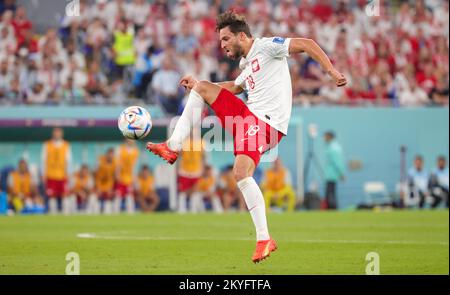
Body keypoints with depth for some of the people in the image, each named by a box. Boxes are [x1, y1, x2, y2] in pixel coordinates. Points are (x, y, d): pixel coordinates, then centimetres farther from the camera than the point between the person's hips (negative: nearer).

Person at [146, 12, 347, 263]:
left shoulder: (265, 46, -7)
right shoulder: (246, 63, 21)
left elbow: (306, 44, -14)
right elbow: (235, 87, 41)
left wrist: (332, 71, -25)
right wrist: (197, 84, 41)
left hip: (266, 122, -9)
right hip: (247, 116, 9)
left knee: (242, 173, -26)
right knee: (201, 87, 9)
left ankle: (264, 239, -21)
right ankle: (173, 148, 4)